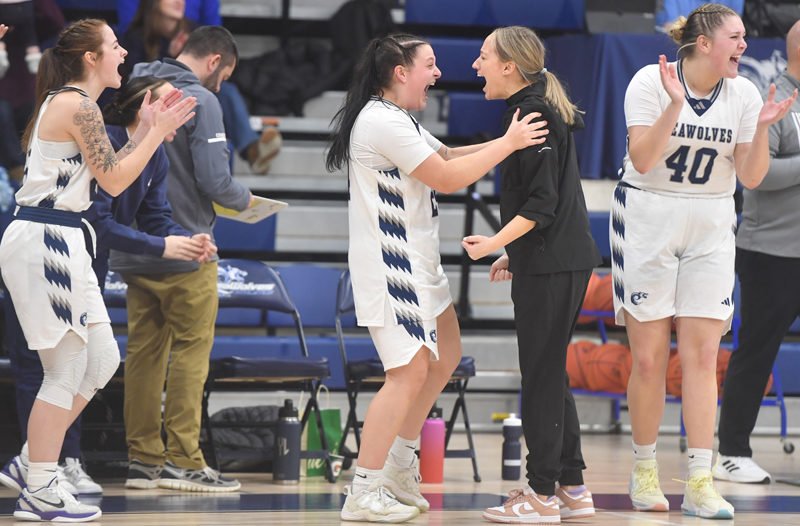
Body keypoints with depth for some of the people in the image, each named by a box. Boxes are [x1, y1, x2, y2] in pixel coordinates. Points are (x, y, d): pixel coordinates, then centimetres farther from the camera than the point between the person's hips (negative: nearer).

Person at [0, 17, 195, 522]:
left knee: (102, 359, 12)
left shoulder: (65, 102, 17)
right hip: (44, 240, -10)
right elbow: (114, 179, -14)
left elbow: (105, 170, 20)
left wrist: (145, 129, 16)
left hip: (61, 243, 10)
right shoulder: (79, 106, -13)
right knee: (68, 370, -5)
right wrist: (158, 132, -6)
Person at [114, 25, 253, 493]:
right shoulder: (200, 101, -12)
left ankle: (143, 458, 13)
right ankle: (183, 459, 0)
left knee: (144, 351, 10)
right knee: (190, 352, 0)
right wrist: (243, 200, 2)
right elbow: (215, 180, -18)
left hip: (132, 252, 7)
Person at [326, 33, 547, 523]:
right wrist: (507, 144, -15)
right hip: (388, 265, -11)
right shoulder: (383, 123, -19)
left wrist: (507, 141, 7)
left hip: (416, 262, 11)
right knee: (410, 373, -11)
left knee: (445, 357, 18)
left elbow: (447, 155, 19)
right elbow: (446, 177, -20)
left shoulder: (398, 120, 16)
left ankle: (400, 464, 27)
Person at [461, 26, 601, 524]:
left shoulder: (533, 116, -15)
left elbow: (541, 203, -19)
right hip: (562, 259, 10)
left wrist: (496, 243, -22)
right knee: (550, 373, 14)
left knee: (542, 375, -5)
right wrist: (514, 253, 26)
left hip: (551, 265, -10)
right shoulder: (540, 111, 16)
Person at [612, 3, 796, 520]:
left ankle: (700, 483, -5)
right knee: (649, 357, -2)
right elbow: (642, 159, -18)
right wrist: (675, 105, -28)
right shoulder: (651, 82, -9)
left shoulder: (744, 93, 0)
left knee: (702, 355, -5)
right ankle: (644, 471, 14)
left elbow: (751, 177, 0)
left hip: (710, 229, 3)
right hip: (648, 220, -3)